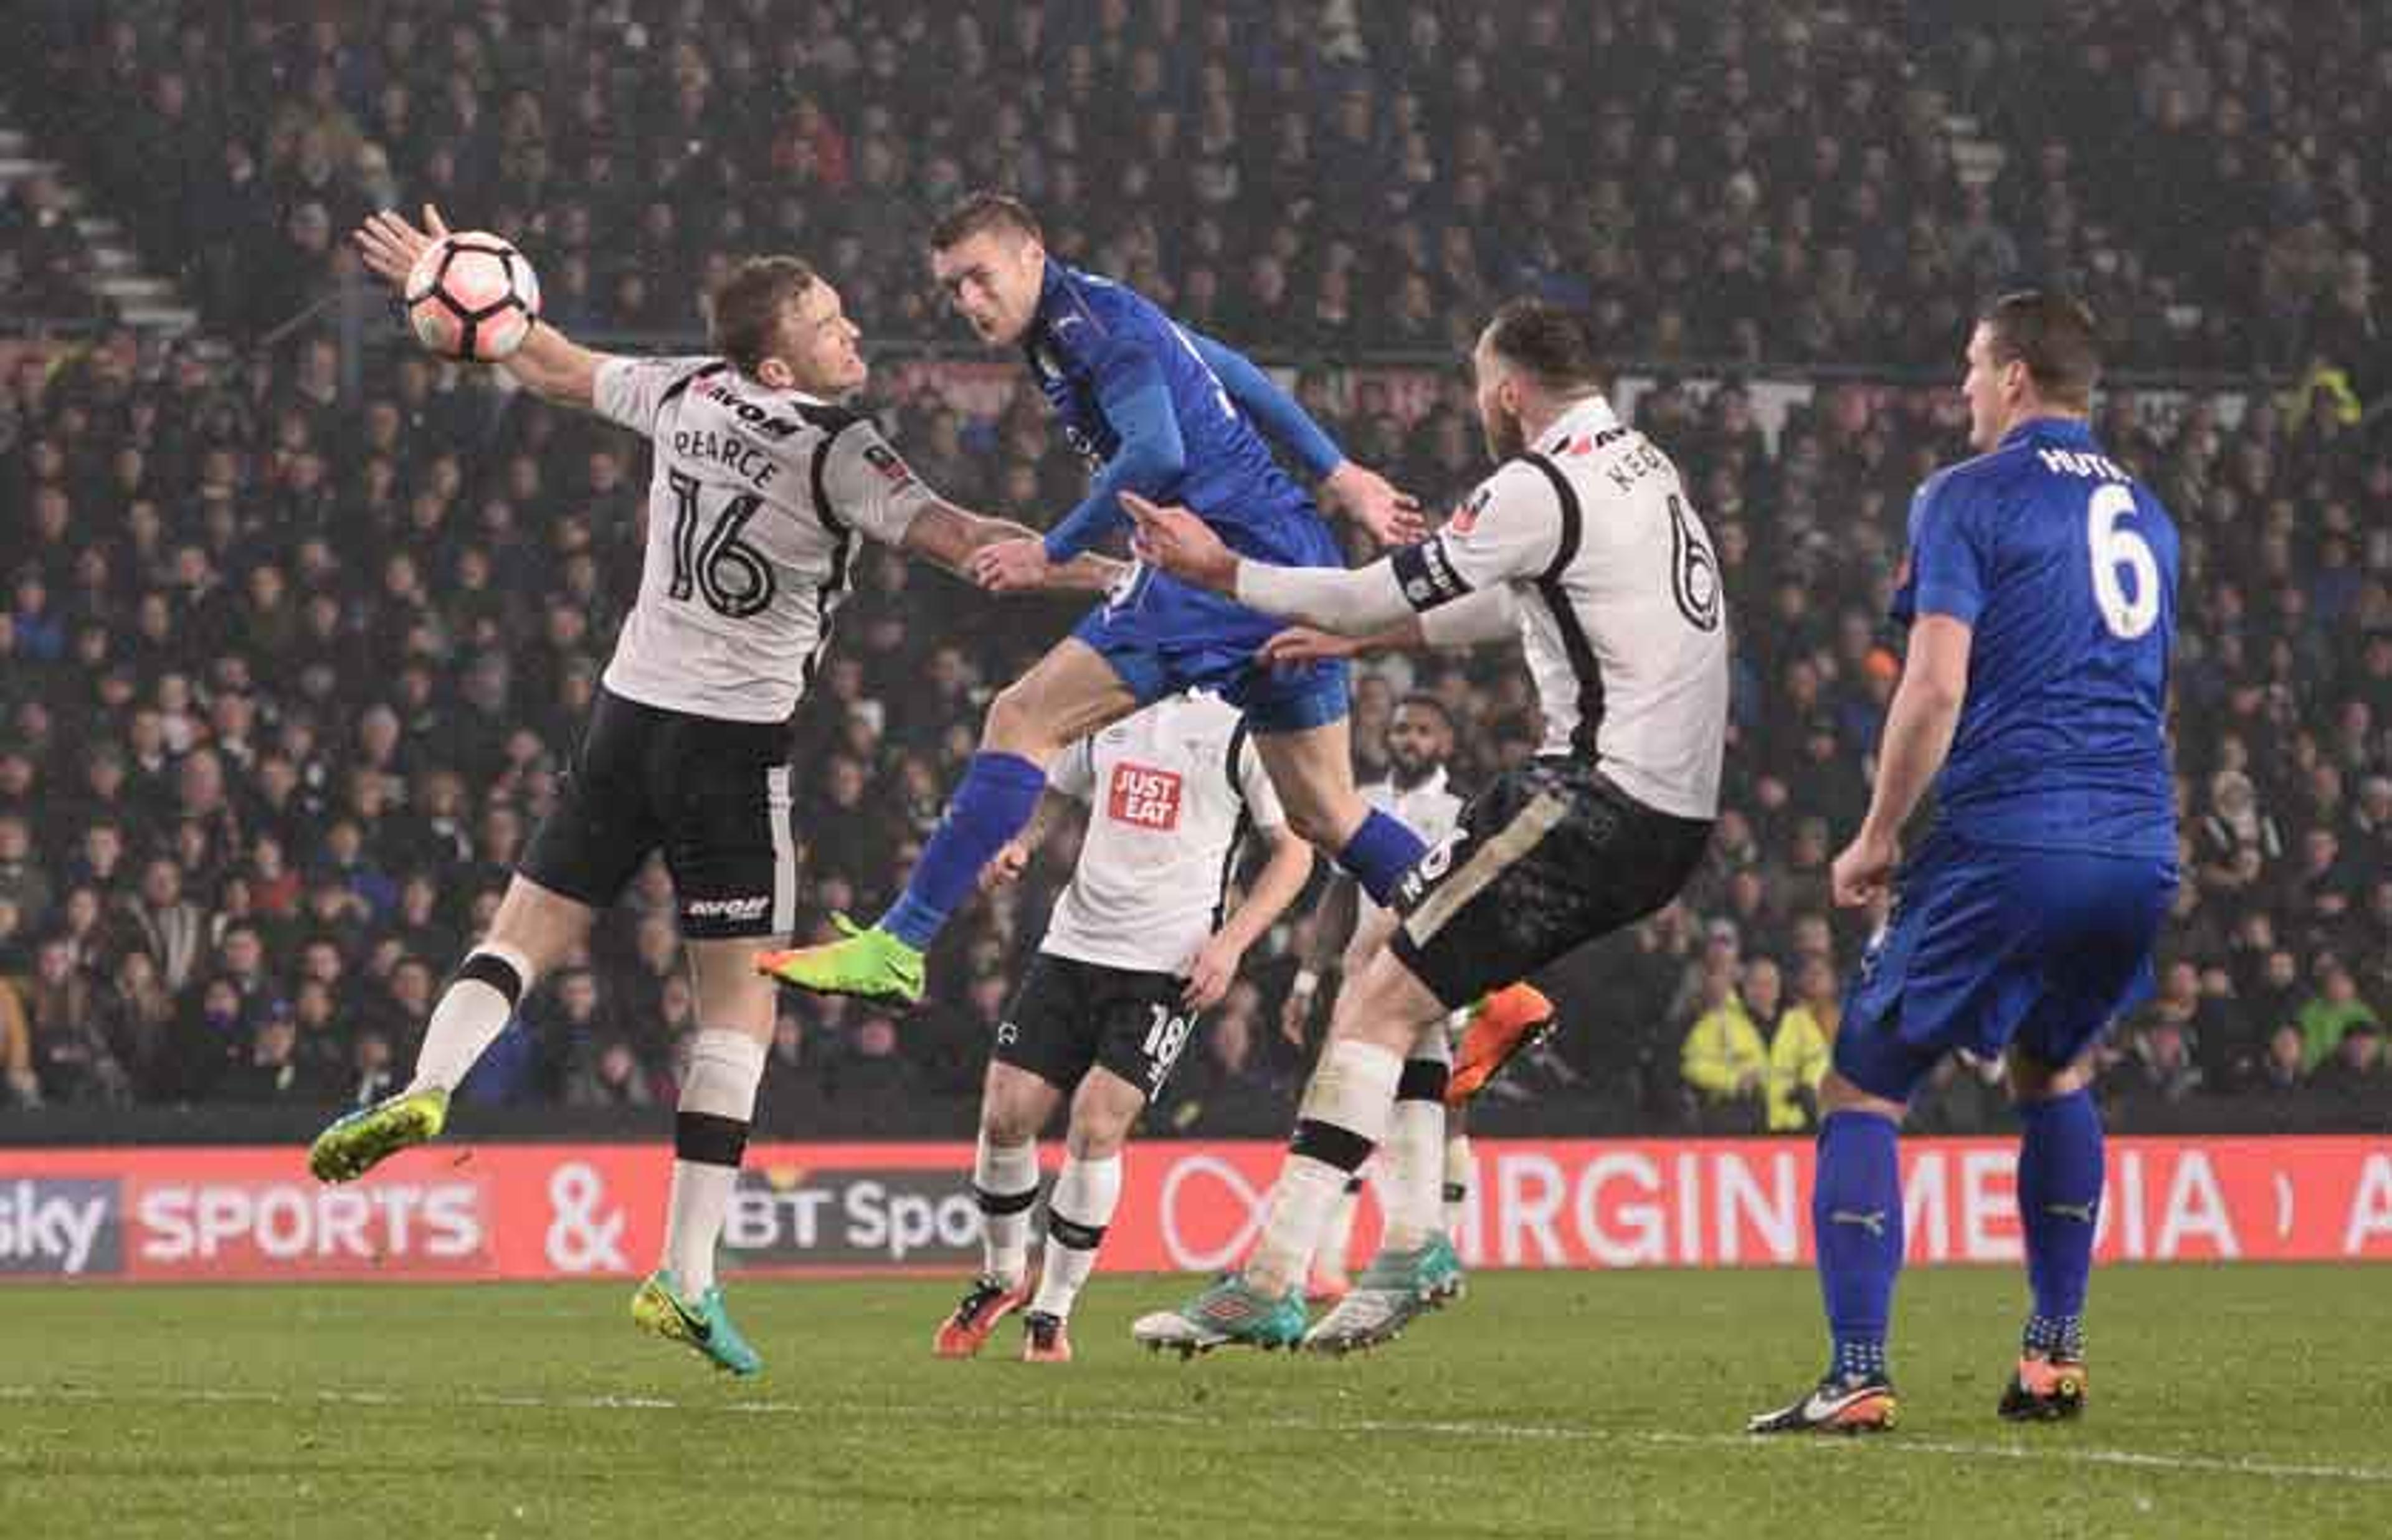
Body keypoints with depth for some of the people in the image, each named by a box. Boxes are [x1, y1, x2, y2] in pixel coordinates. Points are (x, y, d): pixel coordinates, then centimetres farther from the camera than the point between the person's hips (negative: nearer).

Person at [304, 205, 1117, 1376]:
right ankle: (686, 1274, -4)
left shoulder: (688, 392, 5)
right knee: (738, 1007, 2)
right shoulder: (835, 450, -13)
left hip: (630, 710, 5)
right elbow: (954, 539, -23)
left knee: (527, 930, 11)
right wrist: (1107, 573, -31)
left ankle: (428, 1087, -19)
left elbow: (556, 368, 20)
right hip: (735, 742, -5)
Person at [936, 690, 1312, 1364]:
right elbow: (1056, 790, 27)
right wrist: (1018, 843, 5)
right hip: (1072, 946, 5)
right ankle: (1001, 1278, 23)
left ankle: (1051, 1311, 0)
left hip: (1168, 964, -5)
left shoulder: (1237, 729, -4)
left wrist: (1230, 942, -11)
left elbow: (1294, 850, 0)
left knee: (1097, 1120, -16)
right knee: (1006, 1113, -2)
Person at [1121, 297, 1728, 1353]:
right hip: (1677, 817, 9)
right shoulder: (1640, 465, 18)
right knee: (1393, 941, 20)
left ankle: (1270, 1283, -14)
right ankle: (1412, 1244, 14)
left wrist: (1224, 573, 5)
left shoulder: (1540, 487, -12)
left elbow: (1392, 593, -7)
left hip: (1601, 792, -9)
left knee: (1378, 1005, -9)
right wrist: (1351, 635, 34)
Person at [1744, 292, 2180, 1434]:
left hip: (2008, 838, -6)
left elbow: (1936, 687, -10)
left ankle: (1857, 1378, -11)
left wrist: (1877, 836, -2)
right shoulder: (2145, 516, 20)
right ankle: (2055, 1355, 23)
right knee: (2052, 1071, 30)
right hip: (2140, 847, 6)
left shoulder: (1969, 497, -2)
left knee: (1863, 1091, 1)